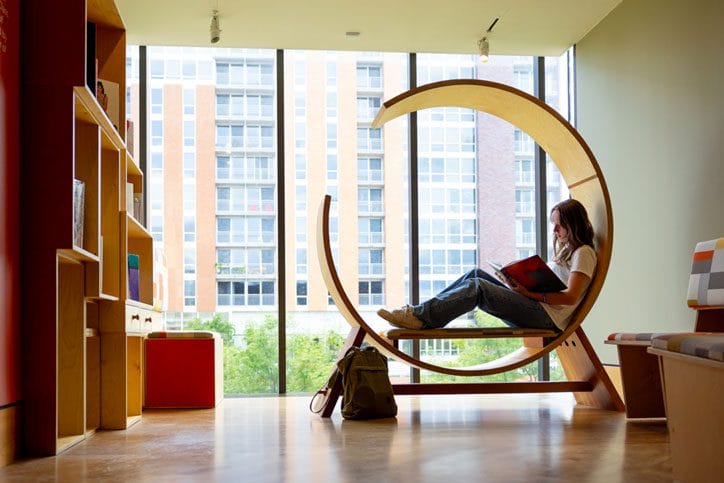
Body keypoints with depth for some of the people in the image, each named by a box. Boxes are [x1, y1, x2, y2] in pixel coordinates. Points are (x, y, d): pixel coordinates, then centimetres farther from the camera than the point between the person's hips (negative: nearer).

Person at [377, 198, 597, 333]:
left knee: (477, 287, -23)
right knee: (476, 274, -3)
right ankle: (422, 312, -13)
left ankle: (420, 317, -28)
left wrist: (531, 293, -19)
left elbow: (571, 297, -15)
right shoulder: (565, 249, 27)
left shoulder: (583, 253, -3)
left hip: (548, 315, -9)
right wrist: (521, 282, 3)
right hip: (534, 306, 9)